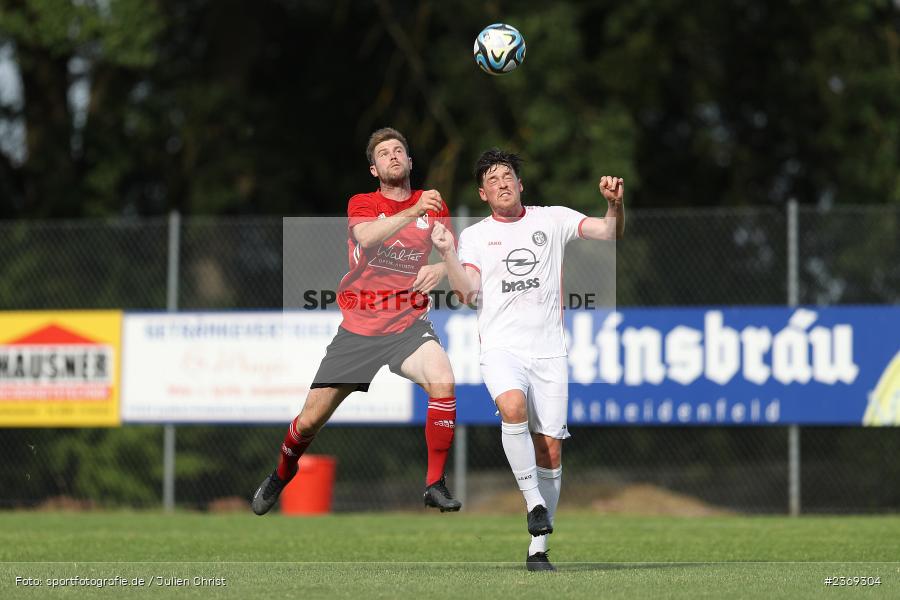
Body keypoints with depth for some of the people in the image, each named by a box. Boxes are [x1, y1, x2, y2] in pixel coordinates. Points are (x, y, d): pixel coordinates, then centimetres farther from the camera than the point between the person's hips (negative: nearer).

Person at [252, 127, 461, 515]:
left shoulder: (432, 205, 5)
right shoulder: (361, 204, -1)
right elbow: (367, 237, -23)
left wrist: (440, 269, -17)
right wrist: (413, 212, -36)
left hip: (409, 326, 0)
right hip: (358, 329, 0)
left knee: (442, 381, -31)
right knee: (310, 420, 2)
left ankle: (435, 484, -19)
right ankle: (281, 475, 35)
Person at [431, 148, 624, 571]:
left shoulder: (552, 220, 11)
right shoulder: (474, 236, 12)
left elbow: (610, 233, 2)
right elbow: (467, 293, 0)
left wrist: (615, 204, -17)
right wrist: (447, 254, -11)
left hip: (548, 350, 1)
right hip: (501, 348, -1)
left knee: (550, 448, -3)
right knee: (513, 408, -33)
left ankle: (538, 548, 5)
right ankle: (534, 502, -21)